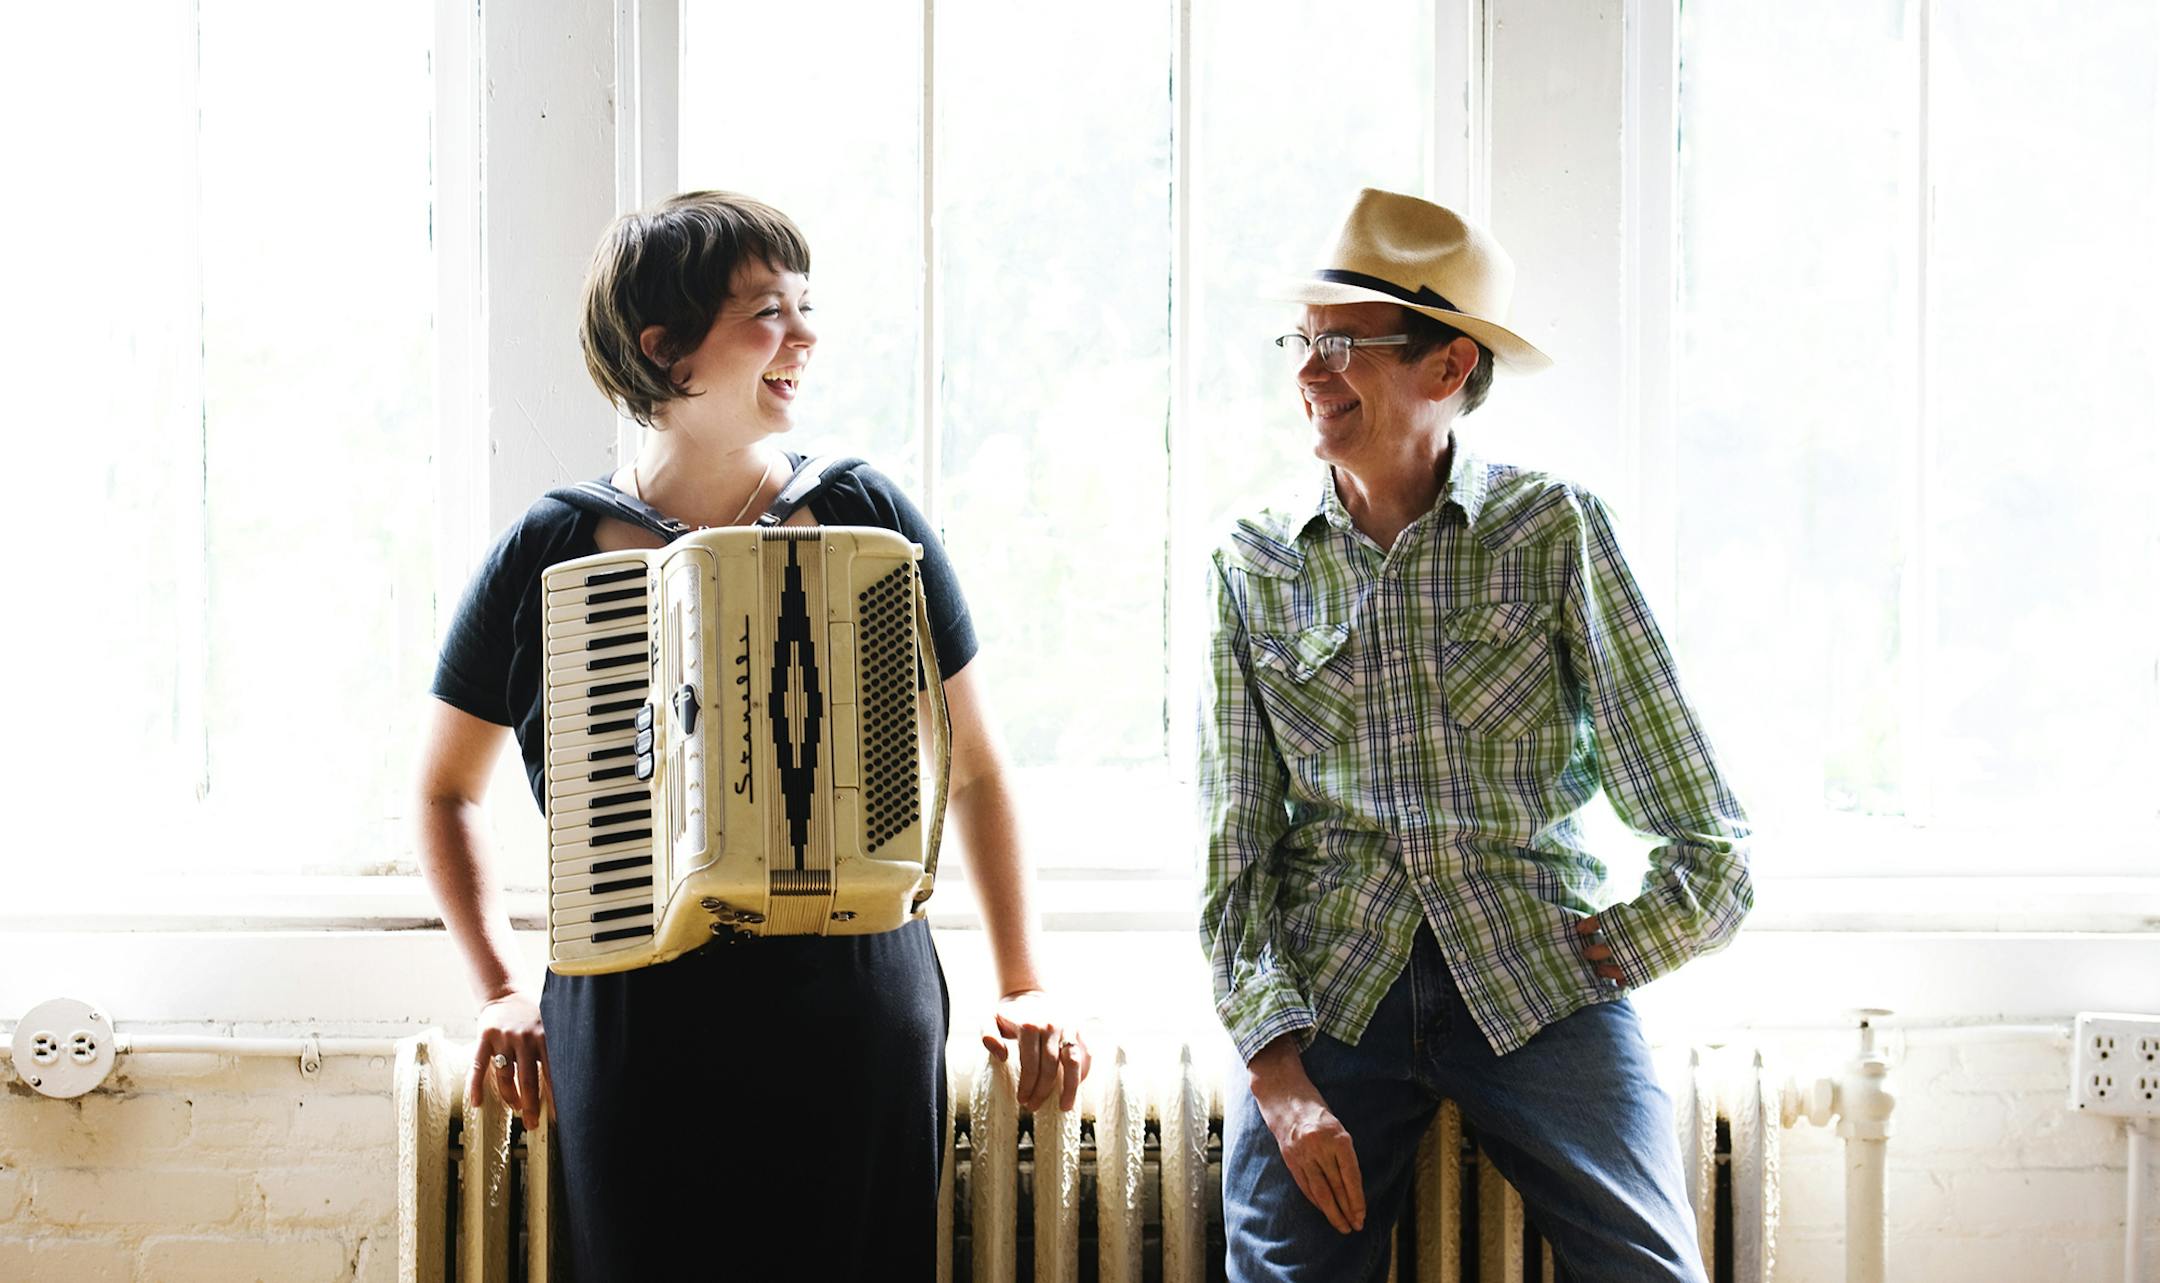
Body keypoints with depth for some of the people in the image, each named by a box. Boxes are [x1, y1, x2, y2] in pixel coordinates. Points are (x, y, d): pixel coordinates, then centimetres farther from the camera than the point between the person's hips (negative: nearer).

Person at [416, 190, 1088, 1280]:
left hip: (856, 1024, 1)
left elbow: (972, 770, 10)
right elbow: (447, 791, 14)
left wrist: (1024, 987, 7)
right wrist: (503, 993, 5)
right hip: (631, 1037, -1)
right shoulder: (548, 556, 0)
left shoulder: (867, 522, 2)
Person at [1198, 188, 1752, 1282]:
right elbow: (1234, 850, 4)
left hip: (1537, 977, -1)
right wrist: (1277, 1065, -6)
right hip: (1325, 984, 2)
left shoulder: (1552, 531, 1)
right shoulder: (1253, 565, 7)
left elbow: (1710, 853, 2)